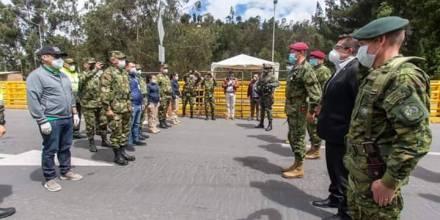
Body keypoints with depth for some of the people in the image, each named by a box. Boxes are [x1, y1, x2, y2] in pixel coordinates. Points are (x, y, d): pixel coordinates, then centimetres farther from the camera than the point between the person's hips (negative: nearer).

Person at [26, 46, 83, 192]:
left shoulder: (63, 75, 15)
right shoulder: (36, 75, -9)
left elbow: (71, 95, 20)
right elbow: (33, 101, -14)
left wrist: (74, 113, 15)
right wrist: (42, 121, -17)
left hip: (67, 119, 7)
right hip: (51, 120, -7)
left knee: (65, 148, 16)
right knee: (50, 150, 3)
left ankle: (66, 171, 30)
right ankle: (50, 178, 15)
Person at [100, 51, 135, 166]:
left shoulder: (124, 72, 14)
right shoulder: (108, 73, -10)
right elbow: (104, 93, -15)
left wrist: (129, 104, 17)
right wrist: (107, 108, -18)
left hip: (126, 108, 8)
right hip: (115, 109, -8)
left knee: (125, 131, 14)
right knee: (116, 133, 1)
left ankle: (123, 152, 27)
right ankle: (117, 156, 12)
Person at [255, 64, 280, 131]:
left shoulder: (272, 77, -8)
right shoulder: (262, 76, 13)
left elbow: (278, 83, -19)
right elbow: (258, 83, 25)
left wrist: (270, 85, -32)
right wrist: (258, 88, 7)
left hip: (268, 96, -7)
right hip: (262, 95, 7)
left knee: (268, 110, -7)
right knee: (262, 109, 12)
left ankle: (270, 125, -1)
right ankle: (261, 124, 22)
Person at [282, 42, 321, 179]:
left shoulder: (306, 69, -16)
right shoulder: (295, 68, 15)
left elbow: (316, 92, -22)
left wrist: (312, 110, -22)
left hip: (300, 110, -10)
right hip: (292, 109, 10)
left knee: (298, 138, -2)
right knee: (292, 137, 16)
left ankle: (299, 169, 10)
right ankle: (296, 163, 29)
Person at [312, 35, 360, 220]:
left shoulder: (355, 70, -19)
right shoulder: (340, 70, 13)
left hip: (343, 134, -9)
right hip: (333, 131, 9)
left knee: (344, 174, 7)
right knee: (334, 170, 23)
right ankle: (335, 198, 42)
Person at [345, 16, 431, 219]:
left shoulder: (403, 77, -22)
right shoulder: (377, 75, 9)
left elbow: (416, 141, -27)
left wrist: (389, 182, -21)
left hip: (376, 176, -9)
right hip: (360, 170, 9)